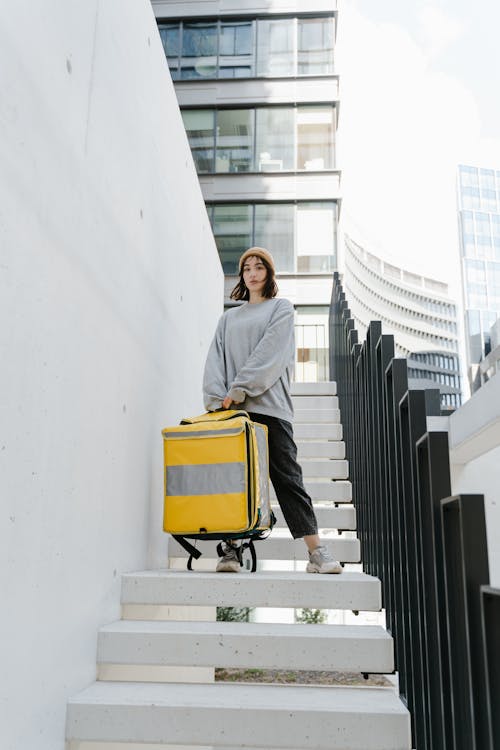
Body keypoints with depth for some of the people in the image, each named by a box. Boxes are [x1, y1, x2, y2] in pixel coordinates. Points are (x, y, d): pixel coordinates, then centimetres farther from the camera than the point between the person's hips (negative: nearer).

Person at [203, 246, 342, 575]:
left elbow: (270, 352, -3)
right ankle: (231, 548, -2)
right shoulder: (229, 317, 24)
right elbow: (216, 358, 11)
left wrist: (239, 389, -13)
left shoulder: (281, 307, 13)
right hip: (231, 408, 3)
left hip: (268, 404, -3)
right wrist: (216, 397, -6)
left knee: (287, 477, -7)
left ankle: (317, 552, -7)